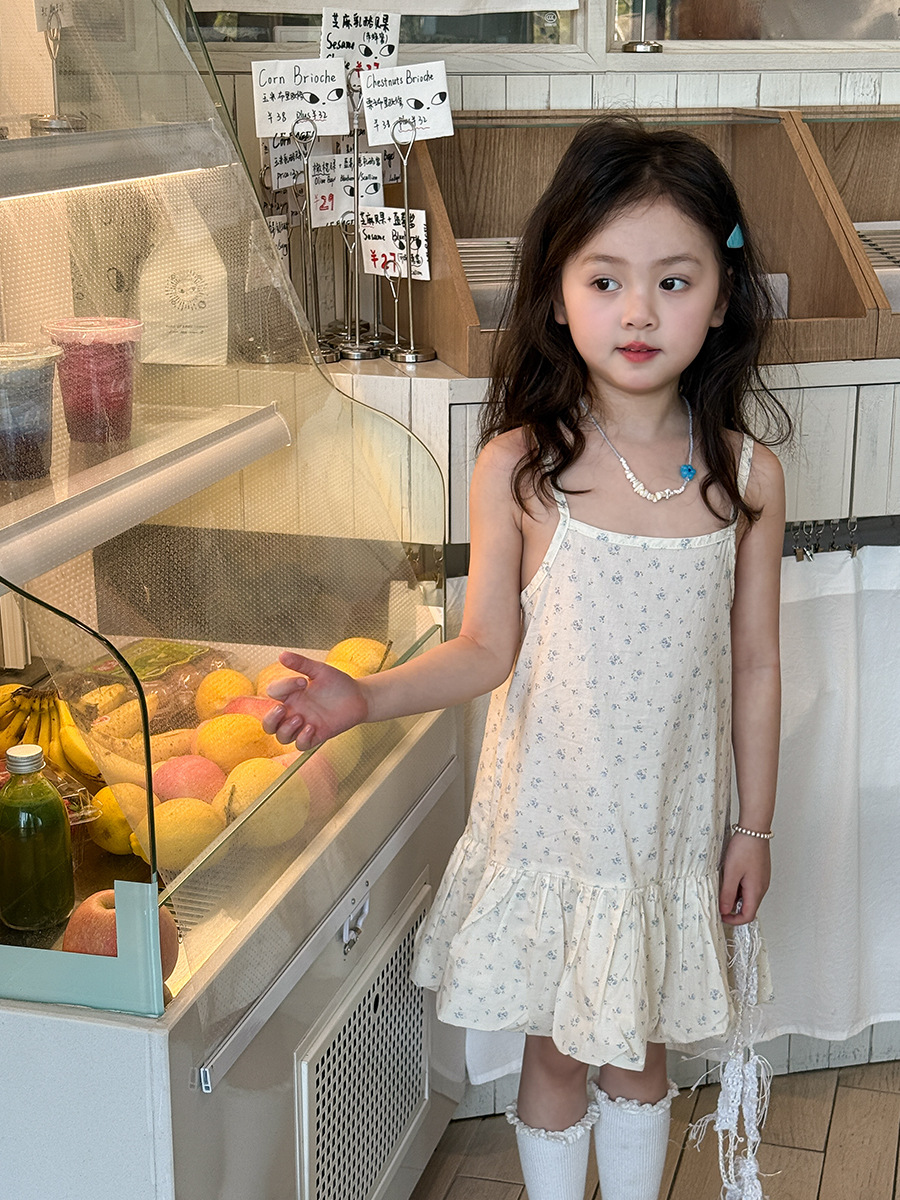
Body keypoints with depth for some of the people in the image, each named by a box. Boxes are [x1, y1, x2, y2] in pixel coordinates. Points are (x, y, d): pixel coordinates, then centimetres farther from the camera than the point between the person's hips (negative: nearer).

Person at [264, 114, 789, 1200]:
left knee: (638, 1060, 20)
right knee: (553, 1058, 17)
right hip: (549, 823, -1)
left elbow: (752, 662, 0)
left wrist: (755, 824, 5)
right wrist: (362, 697, -22)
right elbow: (489, 648, -7)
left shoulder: (745, 475, -9)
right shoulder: (520, 467, -14)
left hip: (673, 832, 1)